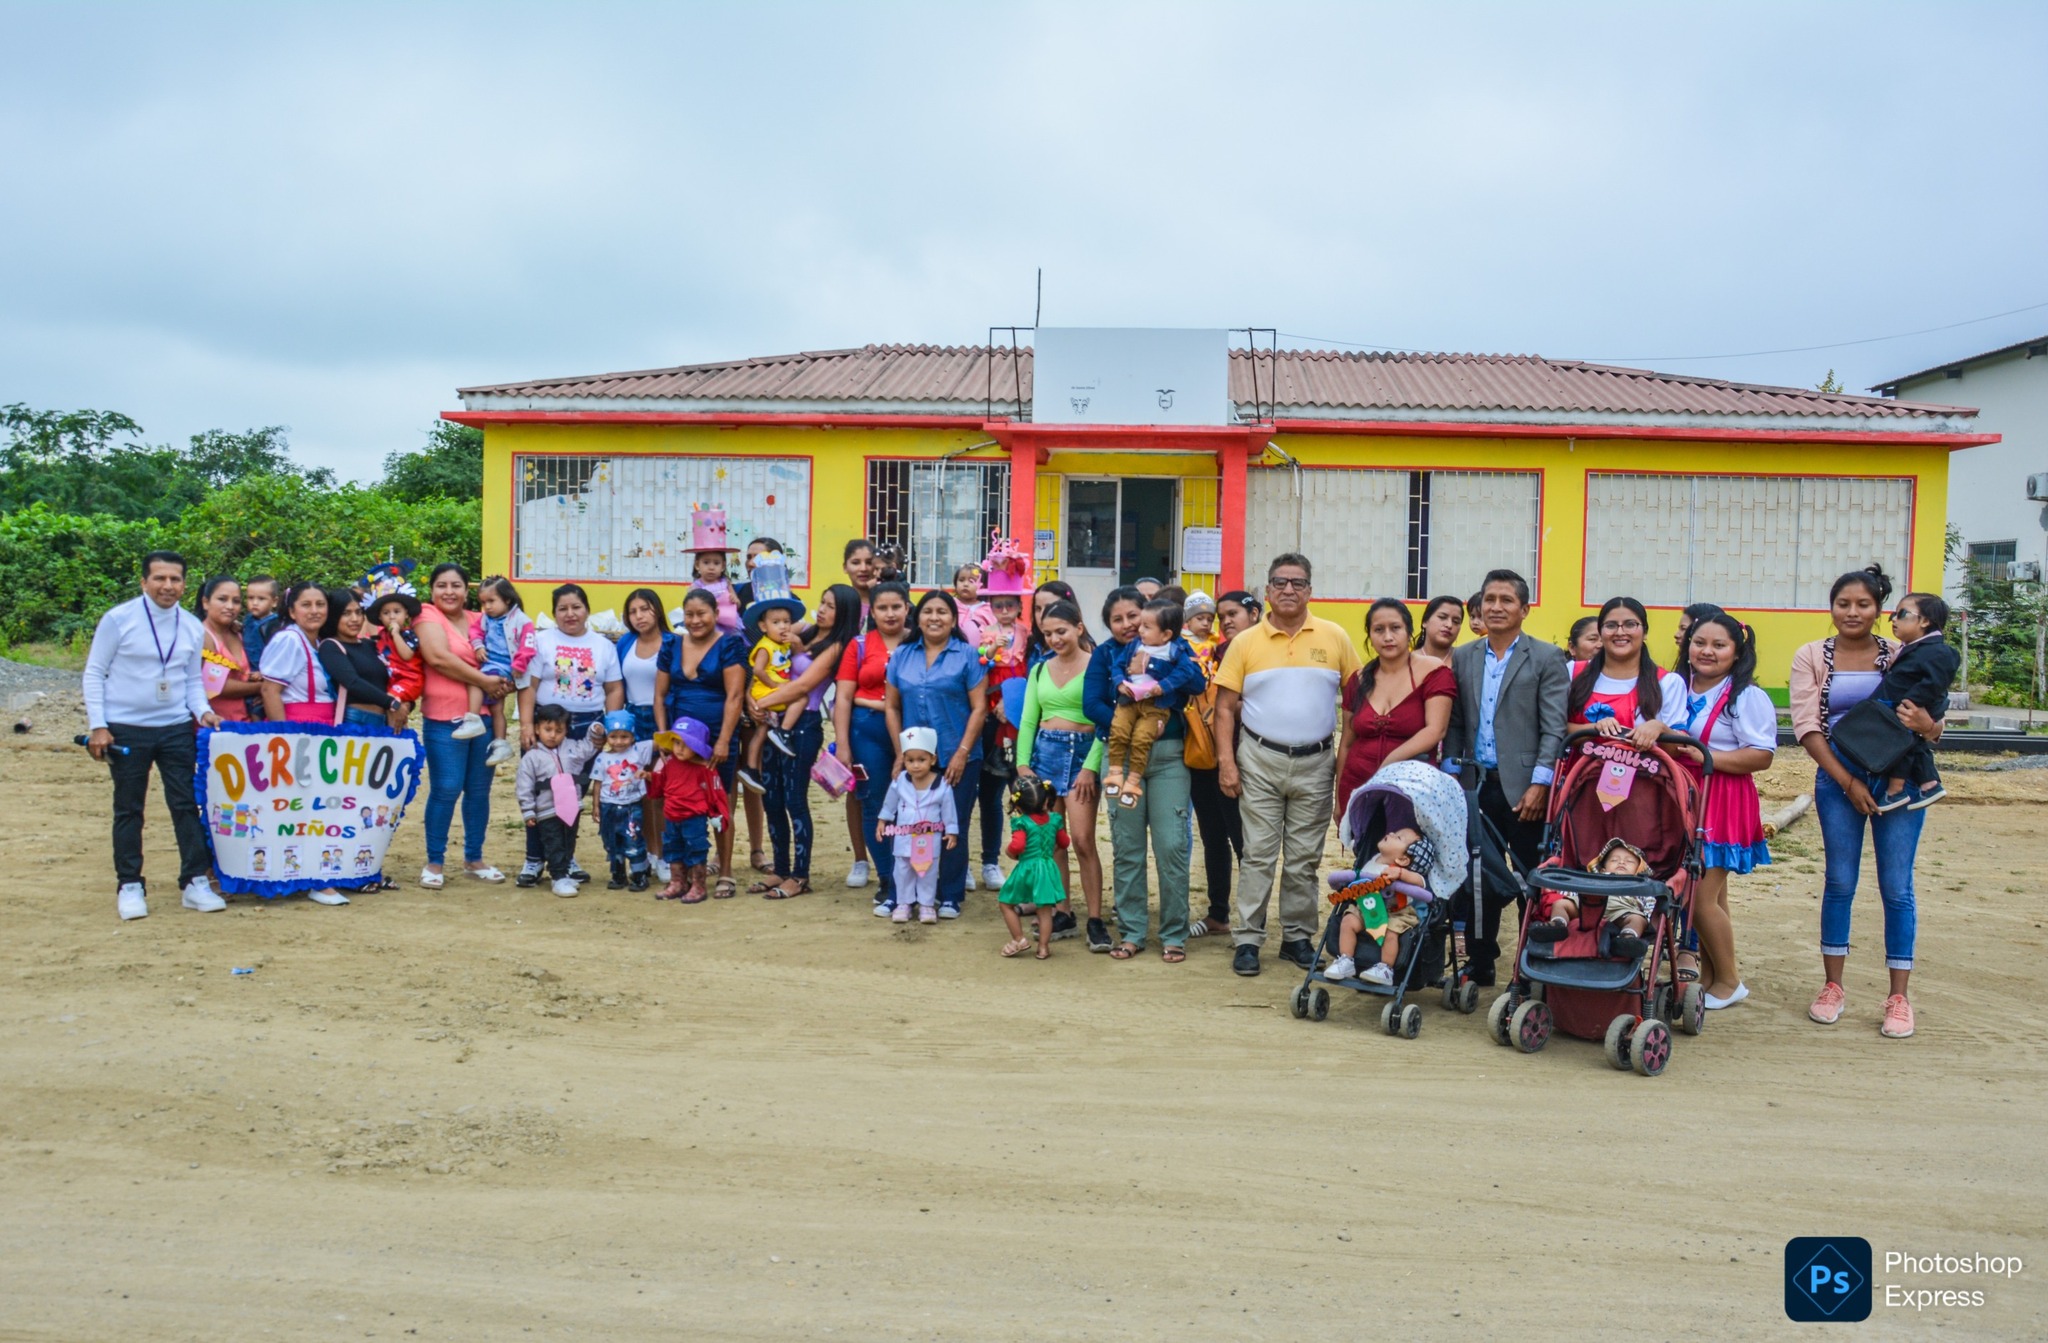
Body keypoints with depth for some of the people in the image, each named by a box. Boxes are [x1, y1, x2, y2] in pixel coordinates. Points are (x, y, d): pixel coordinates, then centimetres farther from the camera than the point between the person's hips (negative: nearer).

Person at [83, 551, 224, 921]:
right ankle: (129, 887, 16)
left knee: (187, 804, 2)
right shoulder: (118, 619, -6)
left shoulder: (193, 627, 6)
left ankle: (196, 883, 9)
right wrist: (97, 726, -9)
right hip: (126, 730, -3)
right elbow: (94, 674, -3)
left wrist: (202, 711, -4)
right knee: (128, 810, 6)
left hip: (176, 729, 3)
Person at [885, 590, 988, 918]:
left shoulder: (966, 656, -1)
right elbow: (892, 707, 10)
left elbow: (979, 708, -5)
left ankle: (950, 897, 14)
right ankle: (903, 895, 13)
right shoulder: (902, 656, 8)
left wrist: (962, 754, -11)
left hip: (957, 760, -2)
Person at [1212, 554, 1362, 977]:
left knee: (1304, 858, 9)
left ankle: (1298, 936, 20)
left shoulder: (1334, 637, 2)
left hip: (1316, 763, 1)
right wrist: (1226, 761, -7)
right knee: (1259, 855, 1)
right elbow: (1226, 707, 1)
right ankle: (1248, 939, 7)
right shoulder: (1246, 642, 0)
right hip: (1260, 760, -1)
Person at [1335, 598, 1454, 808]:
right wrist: (1338, 798, 14)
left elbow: (1435, 730, -13)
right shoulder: (1359, 680, 10)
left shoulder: (1432, 671, -3)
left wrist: (1390, 763, -21)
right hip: (1358, 788, 4)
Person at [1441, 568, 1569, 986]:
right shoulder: (1462, 658, 12)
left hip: (1523, 789, -3)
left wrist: (1540, 783, -13)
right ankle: (1480, 965, 19)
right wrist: (1451, 776, 3)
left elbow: (1554, 729, -5)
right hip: (1477, 786, 4)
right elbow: (1454, 725, 11)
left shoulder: (1546, 659, 0)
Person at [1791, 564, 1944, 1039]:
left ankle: (1898, 998, 9)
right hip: (1837, 781, 0)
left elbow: (1934, 727, 4)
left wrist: (1926, 725, -21)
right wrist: (1847, 782, -12)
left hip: (1898, 781, 0)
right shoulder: (1812, 657, 2)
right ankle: (1833, 987, 18)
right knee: (1839, 883, 6)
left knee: (1897, 888, 1)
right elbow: (1807, 726, -5)